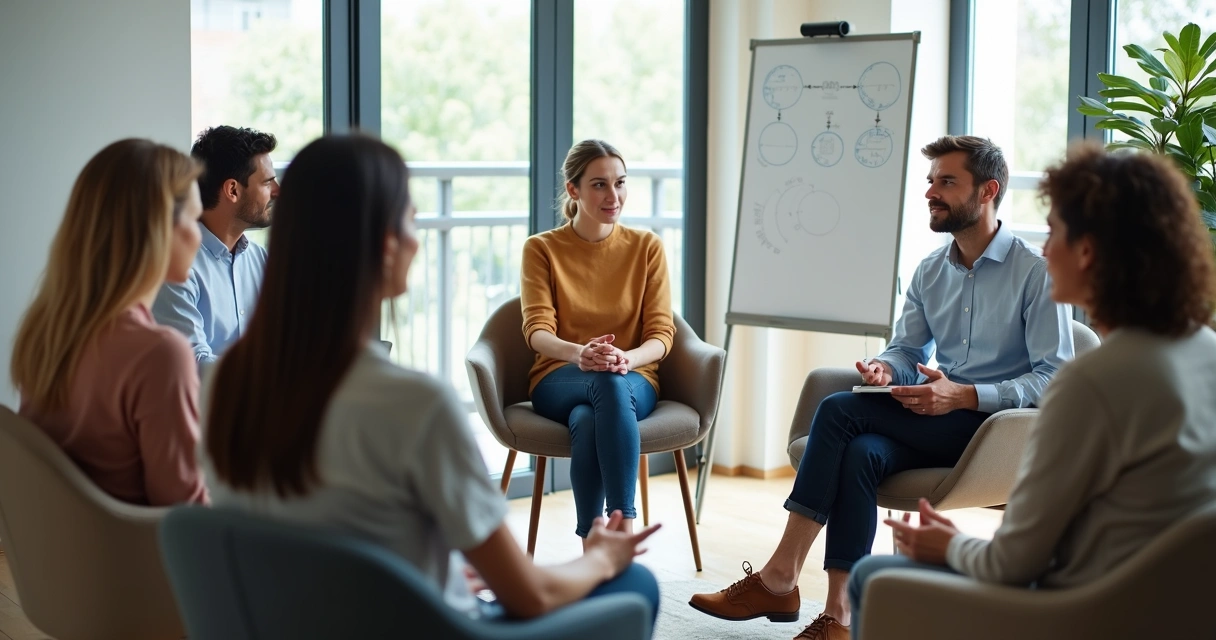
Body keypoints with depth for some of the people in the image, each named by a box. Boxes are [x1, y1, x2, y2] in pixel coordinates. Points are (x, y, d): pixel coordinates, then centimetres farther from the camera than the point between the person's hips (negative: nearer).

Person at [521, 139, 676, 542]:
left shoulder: (647, 247, 5)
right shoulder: (541, 249, 3)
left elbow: (661, 333, -1)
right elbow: (537, 331, -9)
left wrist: (625, 358, -26)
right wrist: (579, 353, -33)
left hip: (634, 378, 1)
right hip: (560, 380, -1)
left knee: (587, 421, -38)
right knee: (608, 385, -39)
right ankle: (624, 529, -44)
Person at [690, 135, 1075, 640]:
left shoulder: (1036, 271, -7)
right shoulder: (930, 271, 14)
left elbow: (1055, 377, -12)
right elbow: (905, 347, 19)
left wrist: (964, 395, -23)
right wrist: (885, 369, -7)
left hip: (997, 426, -6)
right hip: (935, 425, 6)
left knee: (840, 409, -24)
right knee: (859, 455, -28)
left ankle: (780, 577, -20)